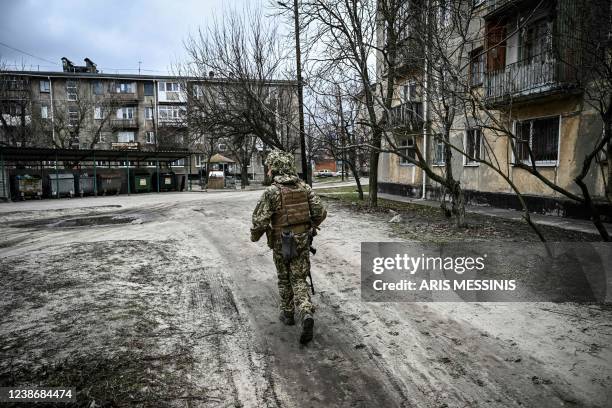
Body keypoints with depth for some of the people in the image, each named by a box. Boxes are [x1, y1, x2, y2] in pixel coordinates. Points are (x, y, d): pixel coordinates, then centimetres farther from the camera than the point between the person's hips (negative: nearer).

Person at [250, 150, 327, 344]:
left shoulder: (271, 191, -15)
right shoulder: (304, 187, 0)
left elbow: (260, 220, -16)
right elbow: (321, 211, -2)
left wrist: (254, 236, 4)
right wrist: (312, 226, 18)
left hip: (282, 243, -3)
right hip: (302, 241, 3)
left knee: (284, 279, 19)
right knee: (299, 280, 8)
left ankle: (288, 314, 31)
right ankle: (306, 315, -12)